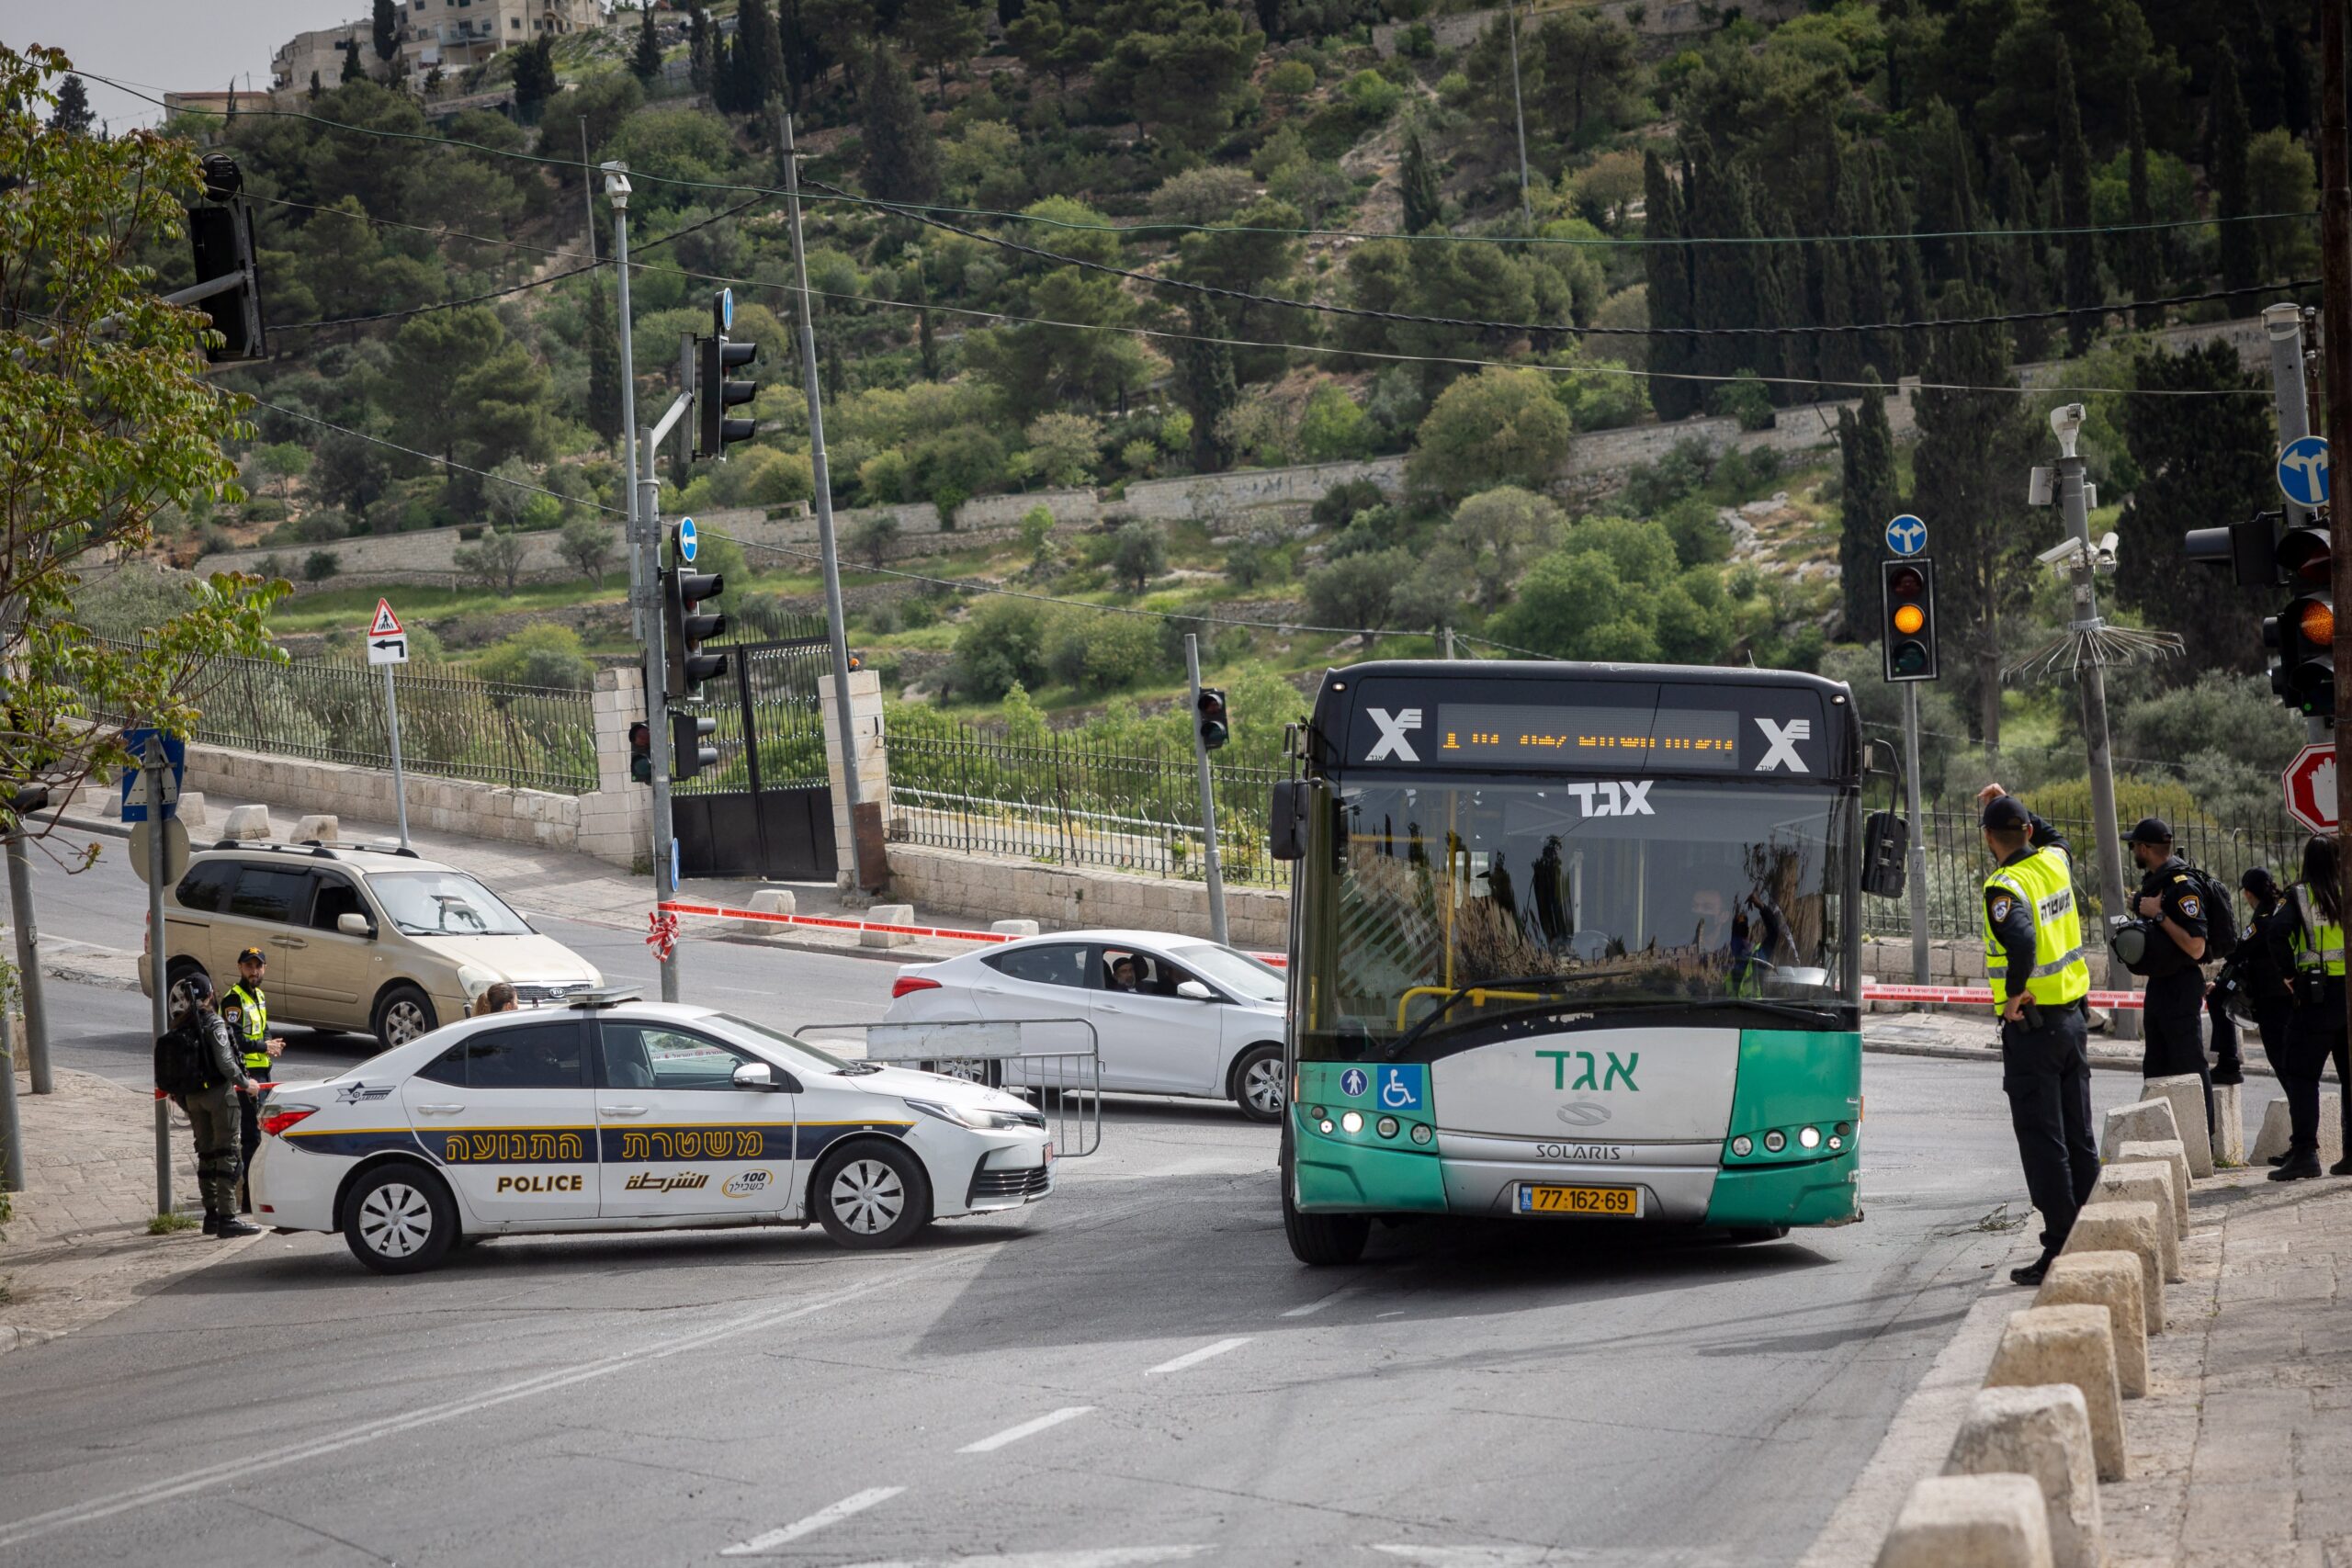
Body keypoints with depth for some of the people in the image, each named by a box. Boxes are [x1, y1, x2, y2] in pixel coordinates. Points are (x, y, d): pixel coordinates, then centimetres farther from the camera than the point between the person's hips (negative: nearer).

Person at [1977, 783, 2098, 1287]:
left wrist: (2013, 995, -22)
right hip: (2074, 1018, 7)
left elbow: (2022, 940, -36)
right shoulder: (2055, 862, 5)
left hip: (2031, 1025, -7)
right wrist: (2010, 805, 25)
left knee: (2043, 1142, -4)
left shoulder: (2006, 886, -17)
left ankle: (2060, 1251, -5)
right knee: (2079, 1137, 14)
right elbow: (2054, 836, 31)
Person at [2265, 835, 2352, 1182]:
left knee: (2301, 1074, -1)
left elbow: (2278, 933, -17)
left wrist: (2292, 970, -4)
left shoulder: (2300, 896, -3)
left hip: (2317, 995, -4)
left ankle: (2304, 1152, -11)